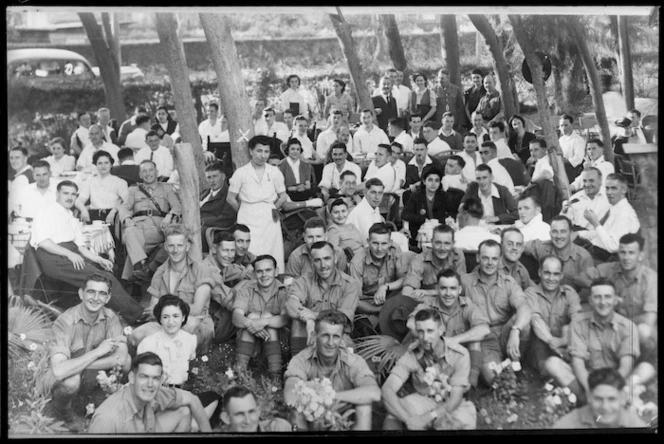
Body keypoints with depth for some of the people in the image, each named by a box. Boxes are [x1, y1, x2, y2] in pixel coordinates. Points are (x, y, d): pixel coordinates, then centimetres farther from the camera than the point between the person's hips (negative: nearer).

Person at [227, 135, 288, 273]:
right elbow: (231, 198, 4)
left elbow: (283, 196, 14)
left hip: (270, 219, 2)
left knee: (273, 256, -2)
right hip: (248, 220, -2)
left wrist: (272, 209, 9)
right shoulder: (241, 173, 0)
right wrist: (245, 210, 9)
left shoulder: (275, 172, 5)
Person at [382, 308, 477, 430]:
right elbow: (387, 389, -25)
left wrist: (427, 418, -36)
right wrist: (408, 419, -41)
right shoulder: (412, 354, -16)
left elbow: (455, 399, -19)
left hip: (451, 406, 0)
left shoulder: (460, 355, -20)